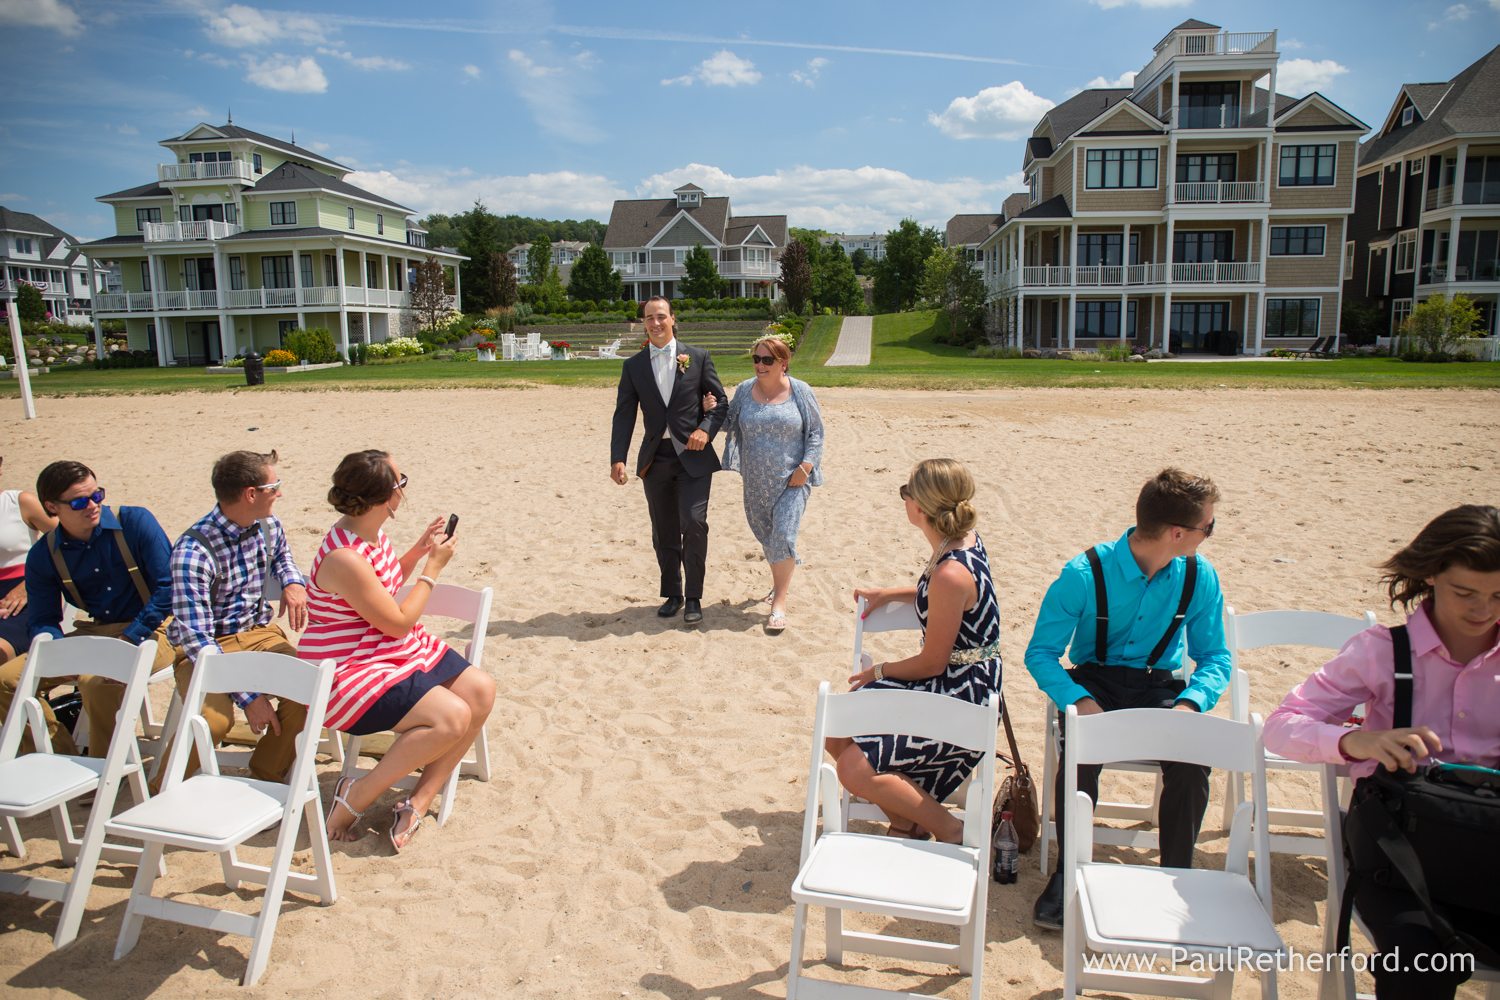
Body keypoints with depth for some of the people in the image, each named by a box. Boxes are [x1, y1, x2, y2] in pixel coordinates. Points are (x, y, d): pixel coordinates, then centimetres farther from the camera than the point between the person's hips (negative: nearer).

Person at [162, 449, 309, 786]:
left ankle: (266, 776, 2)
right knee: (214, 718, -32)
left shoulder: (268, 527, 0)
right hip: (208, 646, -5)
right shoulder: (193, 551, -22)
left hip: (259, 632, 5)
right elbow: (196, 638, -23)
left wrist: (293, 582, 3)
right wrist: (247, 697, -27)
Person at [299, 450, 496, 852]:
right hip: (347, 673, -10)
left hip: (397, 651, 10)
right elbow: (398, 623, -19)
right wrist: (433, 568, -11)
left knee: (481, 691, -4)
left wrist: (419, 550, 8)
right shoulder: (344, 558, -26)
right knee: (452, 717, -25)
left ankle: (418, 800, 0)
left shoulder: (371, 533, 3)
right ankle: (356, 796, -8)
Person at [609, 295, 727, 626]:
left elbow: (721, 402, 5)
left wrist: (706, 429, -14)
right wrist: (617, 458, -8)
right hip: (655, 458, 3)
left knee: (694, 522, -13)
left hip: (693, 456, -2)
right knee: (664, 532, 10)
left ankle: (694, 598, 1)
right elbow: (624, 415, 2)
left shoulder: (698, 357, 2)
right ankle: (672, 594, 26)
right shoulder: (633, 365, 6)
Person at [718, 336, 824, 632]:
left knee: (783, 536, -12)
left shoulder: (800, 391, -5)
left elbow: (816, 432, -1)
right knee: (766, 536, 15)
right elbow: (729, 423, 11)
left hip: (791, 480, -4)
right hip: (756, 482, 4)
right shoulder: (744, 390, 2)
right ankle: (781, 581, 39)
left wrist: (805, 467, -11)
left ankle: (779, 603, -6)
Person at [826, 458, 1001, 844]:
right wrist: (890, 594, 23)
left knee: (854, 770, -17)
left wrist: (879, 671, -1)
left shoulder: (951, 574, -28)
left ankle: (951, 831, 0)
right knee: (834, 732, 7)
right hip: (953, 686, 10)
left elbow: (931, 663, -18)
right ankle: (908, 823, 17)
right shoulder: (966, 542, 0)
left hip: (960, 701, -10)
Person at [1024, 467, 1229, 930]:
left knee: (1192, 759, -28)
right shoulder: (1085, 573, -17)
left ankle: (1176, 875, -6)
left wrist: (1190, 704, -20)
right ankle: (1067, 874, -12)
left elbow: (1214, 657, 2)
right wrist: (1079, 701, -31)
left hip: (1160, 684, 3)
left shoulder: (1199, 576, -5)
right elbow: (1040, 652, -13)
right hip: (1095, 679, -2)